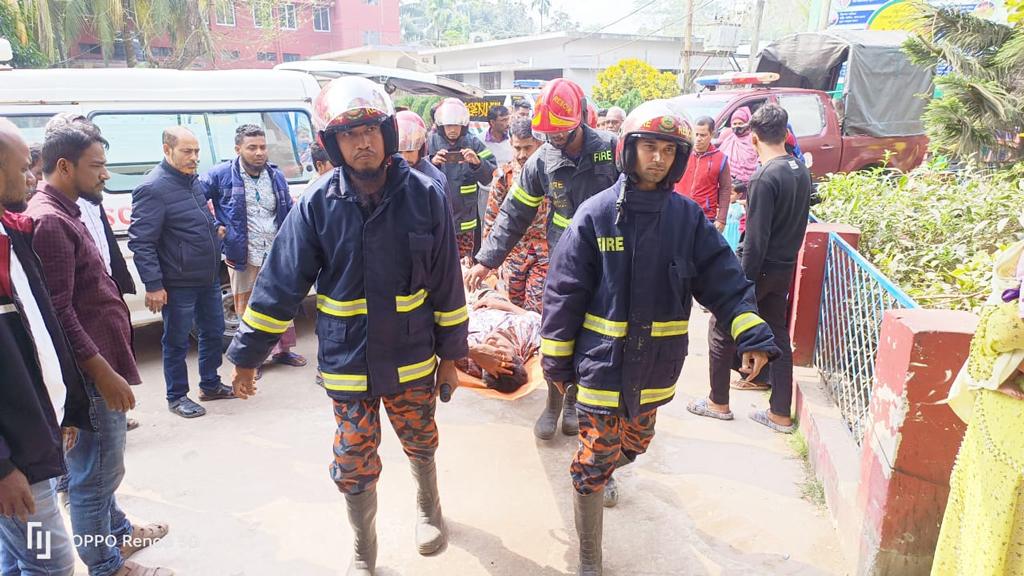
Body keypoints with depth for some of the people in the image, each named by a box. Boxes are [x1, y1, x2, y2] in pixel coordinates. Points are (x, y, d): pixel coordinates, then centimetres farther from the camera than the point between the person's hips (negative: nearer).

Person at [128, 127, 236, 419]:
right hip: (178, 284, -8)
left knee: (213, 331, 18)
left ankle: (210, 385, 35)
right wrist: (153, 285, -21)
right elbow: (140, 241, -19)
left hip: (209, 278, 8)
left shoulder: (192, 179, 9)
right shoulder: (153, 188, -17)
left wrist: (214, 228, 10)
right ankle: (177, 397, 22)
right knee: (177, 341, 6)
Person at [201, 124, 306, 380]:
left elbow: (289, 213, 14)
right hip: (243, 257, -4)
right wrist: (215, 227, -7)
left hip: (276, 255, 4)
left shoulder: (276, 175, 7)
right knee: (245, 308, 7)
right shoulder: (221, 174, -7)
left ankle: (282, 350, 30)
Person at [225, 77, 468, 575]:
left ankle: (428, 508, 52)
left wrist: (450, 354, 0)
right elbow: (280, 283, -6)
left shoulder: (424, 195, -9)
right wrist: (247, 356, -3)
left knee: (421, 443, 20)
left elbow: (446, 282, -4)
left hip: (411, 359, 0)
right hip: (347, 364, 0)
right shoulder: (317, 204, -9)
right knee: (354, 465, 11)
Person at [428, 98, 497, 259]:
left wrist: (477, 162, -22)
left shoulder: (473, 143, 2)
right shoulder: (431, 142, 1)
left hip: (465, 219, 1)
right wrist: (432, 163, -22)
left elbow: (492, 176, -4)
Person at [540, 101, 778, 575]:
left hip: (656, 369, 4)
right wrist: (556, 359, -6)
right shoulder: (596, 214, -11)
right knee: (594, 467, 4)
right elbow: (564, 292, -8)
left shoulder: (688, 218, -2)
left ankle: (598, 476, 59)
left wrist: (753, 335, -15)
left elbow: (725, 281, -2)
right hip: (602, 365, -4)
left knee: (631, 447, 25)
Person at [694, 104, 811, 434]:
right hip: (785, 268, 8)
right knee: (778, 334, 14)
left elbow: (756, 240, -22)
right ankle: (781, 415, 20)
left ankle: (718, 403, 20)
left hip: (758, 268, -8)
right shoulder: (801, 171, 4)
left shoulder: (765, 177, -21)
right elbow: (796, 223, 12)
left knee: (722, 330, 8)